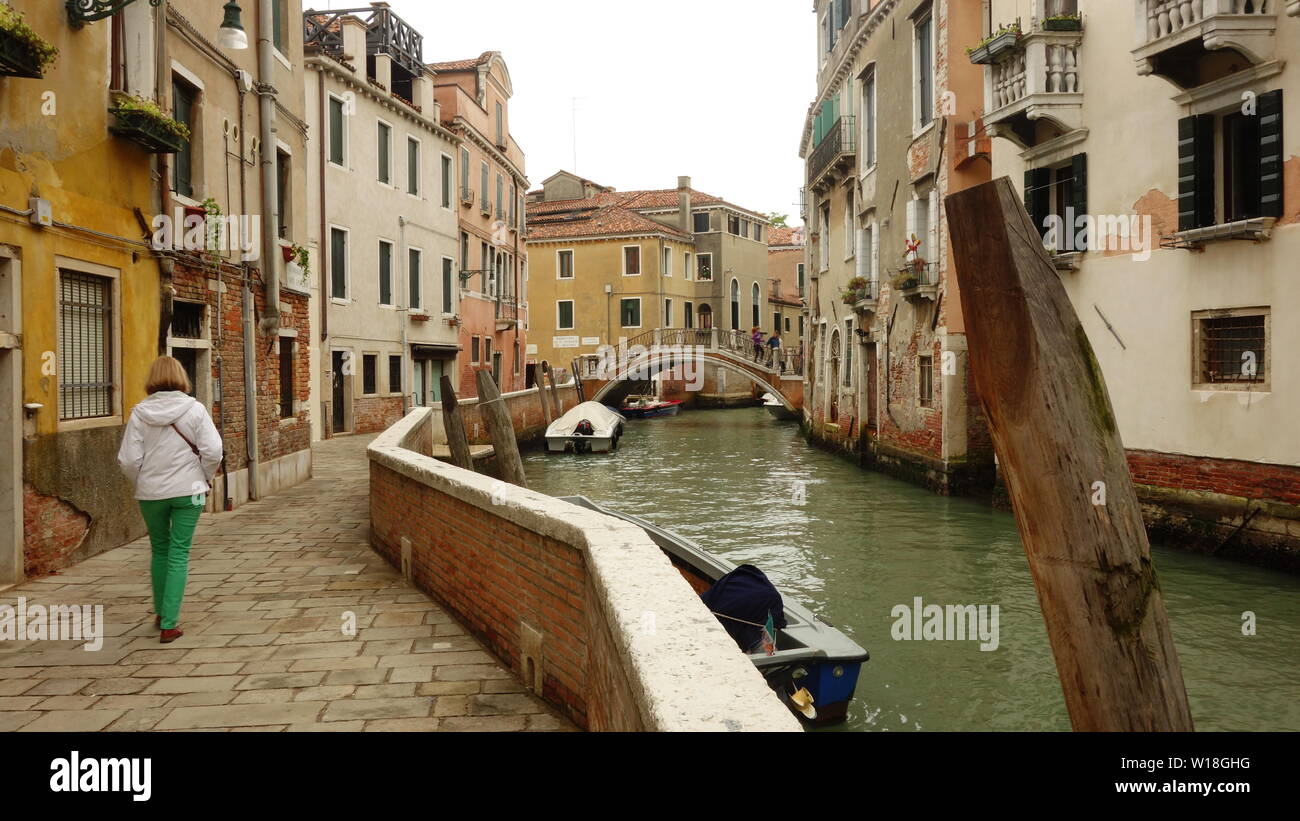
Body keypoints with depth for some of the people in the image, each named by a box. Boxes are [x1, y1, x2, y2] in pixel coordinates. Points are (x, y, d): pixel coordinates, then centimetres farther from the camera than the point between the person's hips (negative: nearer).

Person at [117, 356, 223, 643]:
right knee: (179, 554, 3)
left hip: (151, 493, 2)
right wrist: (205, 478, 5)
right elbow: (212, 450, -12)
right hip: (188, 491, -2)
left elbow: (129, 459, -5)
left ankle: (161, 613, 33)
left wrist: (141, 483, 13)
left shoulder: (140, 412, -3)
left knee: (159, 550, 20)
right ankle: (169, 625, 1)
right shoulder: (194, 409, -7)